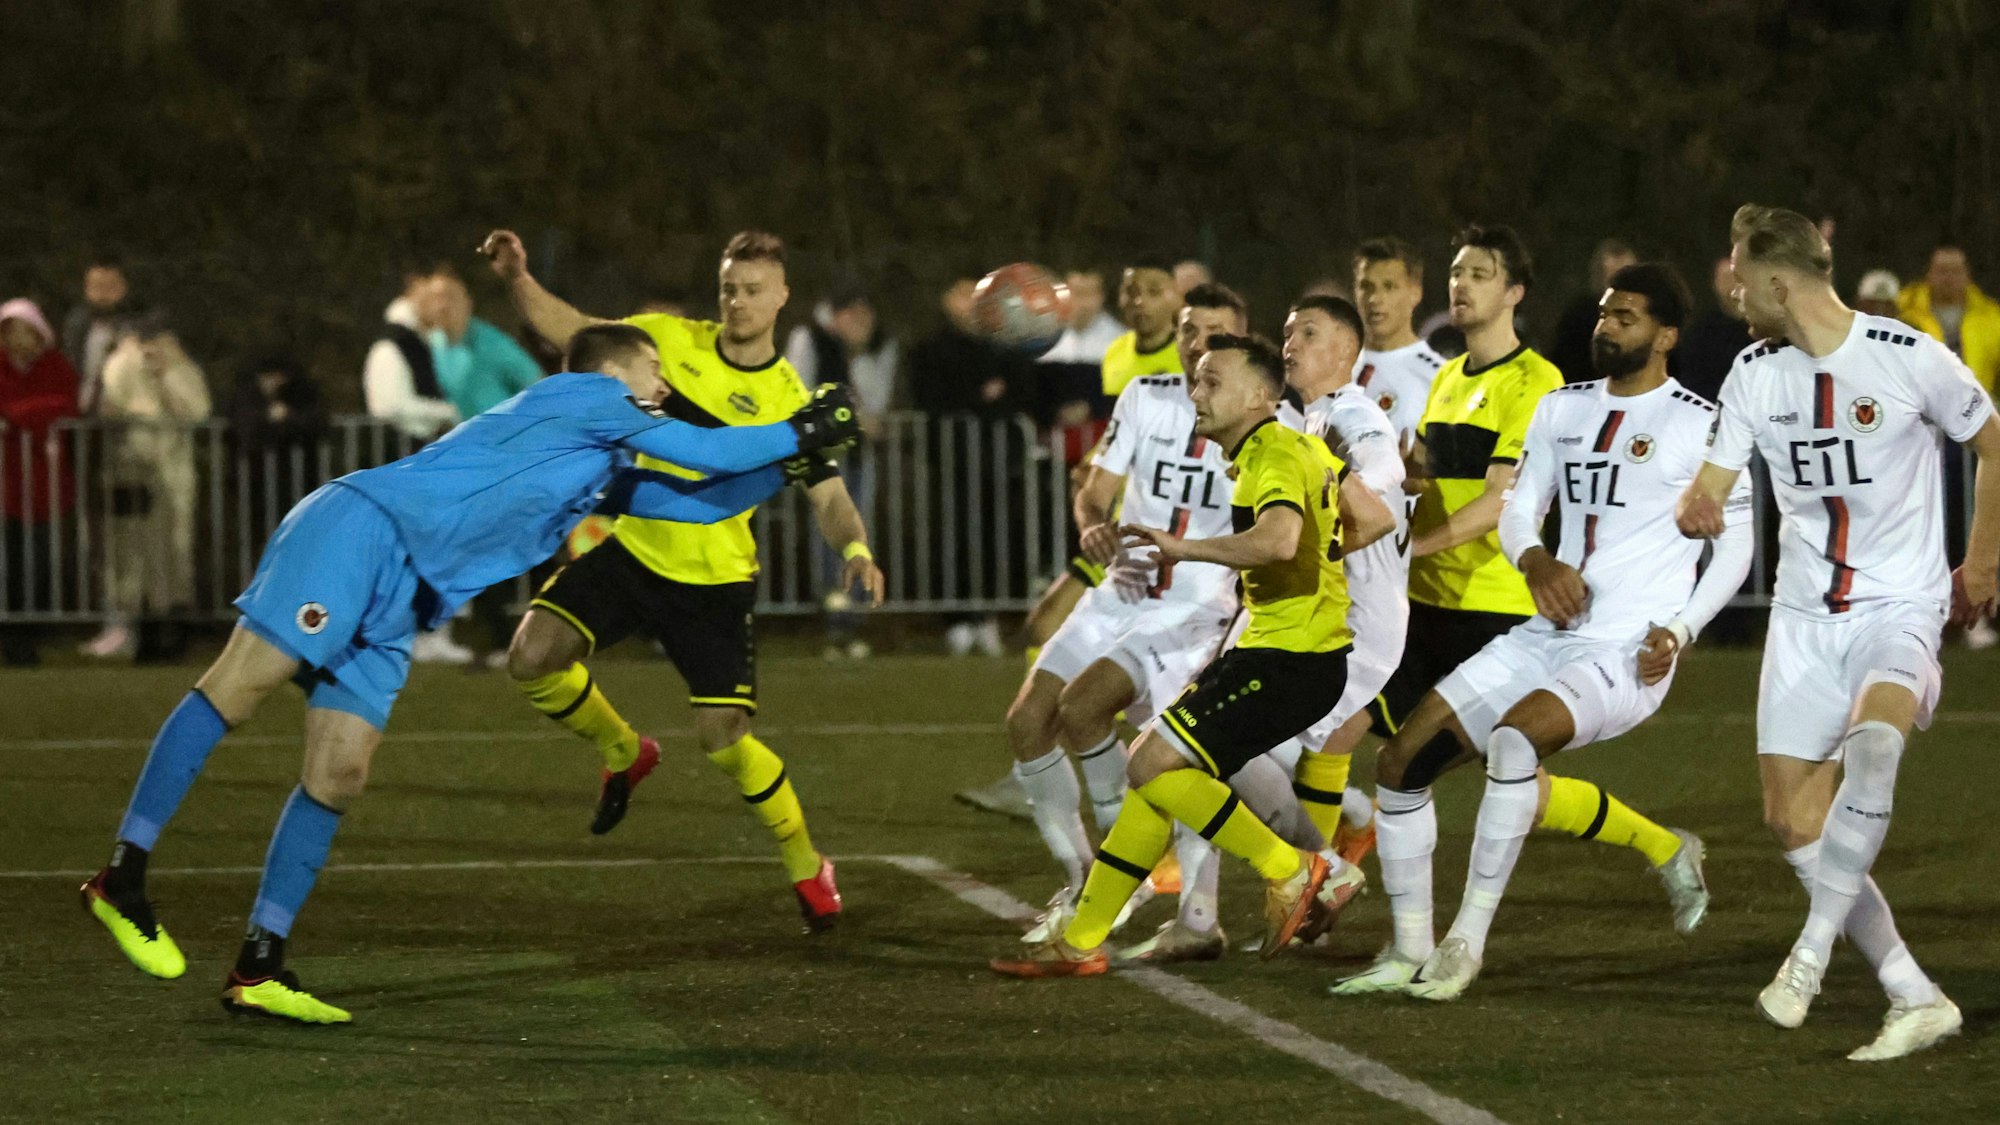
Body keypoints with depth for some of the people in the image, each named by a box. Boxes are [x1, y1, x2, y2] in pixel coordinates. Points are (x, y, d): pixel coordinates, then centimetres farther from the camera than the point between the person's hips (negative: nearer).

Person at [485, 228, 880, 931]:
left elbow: (830, 499, -14)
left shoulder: (790, 402, -11)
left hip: (714, 582, -4)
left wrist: (855, 551, -36)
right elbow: (572, 331, 5)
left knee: (723, 740, -11)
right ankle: (622, 751, 18)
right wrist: (518, 279, -12)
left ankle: (806, 865, 13)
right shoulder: (672, 340, -2)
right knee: (532, 658, -12)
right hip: (631, 551, 4)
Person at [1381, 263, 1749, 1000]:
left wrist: (1680, 631, -11)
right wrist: (1533, 558, -9)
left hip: (1627, 653, -7)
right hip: (1549, 636, 7)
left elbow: (1736, 546, 0)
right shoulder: (1562, 409, 13)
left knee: (1511, 738, -32)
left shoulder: (1702, 426, -4)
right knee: (1407, 754, -1)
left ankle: (1468, 940, -23)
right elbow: (1519, 509, 14)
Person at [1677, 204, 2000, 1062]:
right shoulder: (1755, 374, 3)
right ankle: (1915, 999, 7)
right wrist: (1696, 509, -20)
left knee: (1871, 739, -35)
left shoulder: (1909, 358, -10)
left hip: (1900, 608, -6)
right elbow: (1712, 487, 4)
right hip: (1804, 614, 6)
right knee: (1793, 818, -1)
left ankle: (1812, 949, -25)